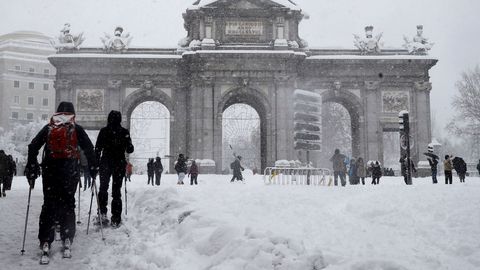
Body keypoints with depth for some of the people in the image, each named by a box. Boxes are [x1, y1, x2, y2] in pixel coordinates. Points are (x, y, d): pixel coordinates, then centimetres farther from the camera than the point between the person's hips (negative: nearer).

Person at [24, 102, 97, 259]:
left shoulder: (48, 128, 10)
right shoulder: (76, 129, 5)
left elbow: (33, 147, 5)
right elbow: (89, 148, 0)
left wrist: (31, 169, 8)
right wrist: (93, 168, 8)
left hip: (50, 170, 1)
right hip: (70, 171, -1)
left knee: (49, 204, 6)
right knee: (68, 204, 8)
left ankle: (45, 242, -1)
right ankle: (67, 240, 3)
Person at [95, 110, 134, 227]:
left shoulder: (103, 131, -3)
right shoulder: (125, 132, -5)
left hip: (105, 163, 0)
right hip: (120, 164, 0)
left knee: (103, 188, 11)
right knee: (116, 191, 1)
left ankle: (102, 213, 2)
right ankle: (116, 219, 4)